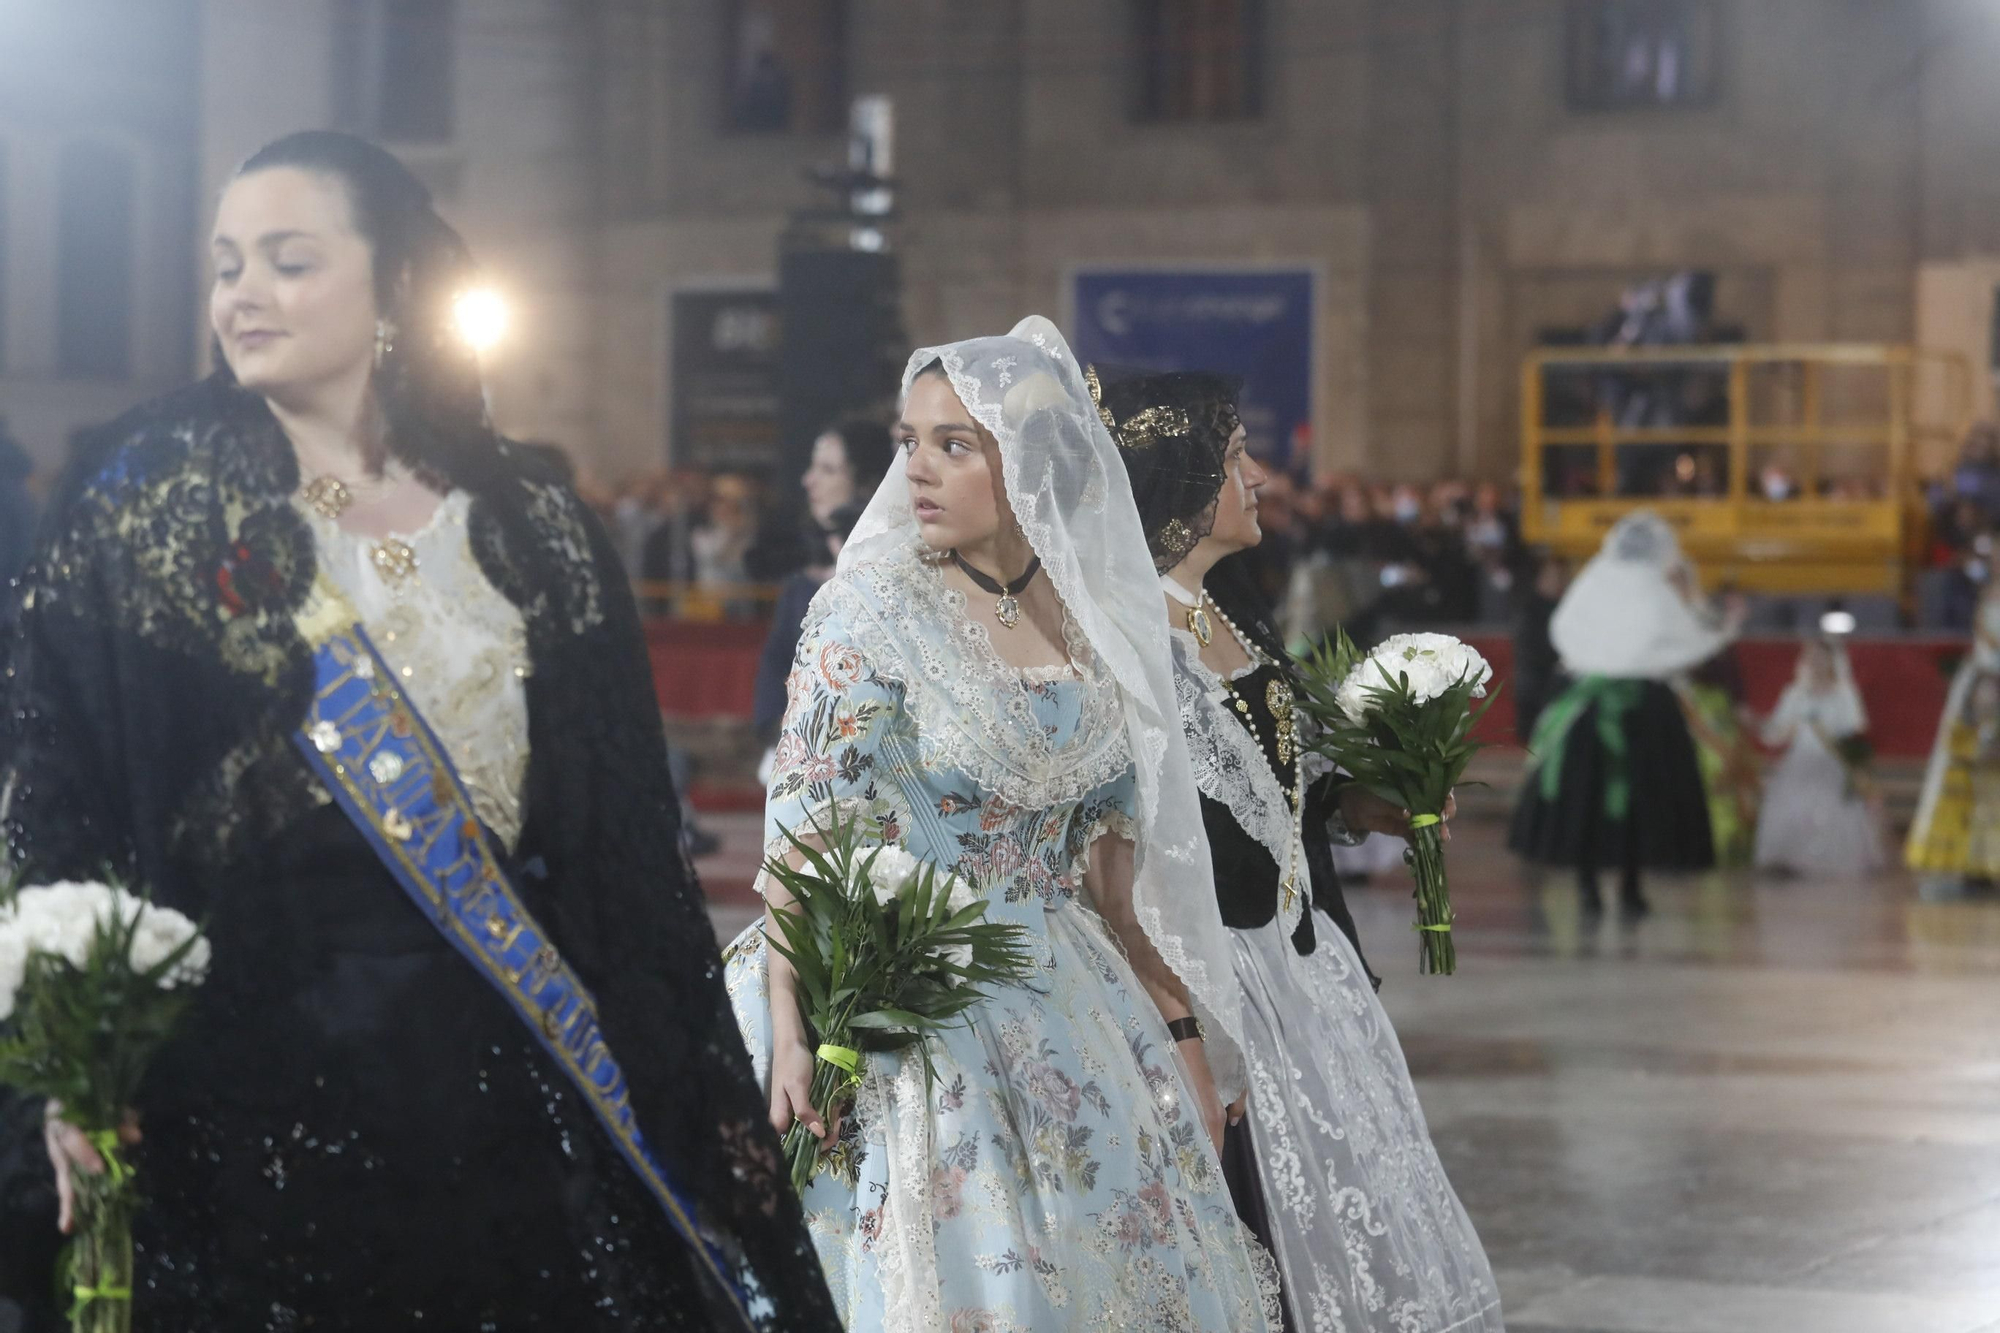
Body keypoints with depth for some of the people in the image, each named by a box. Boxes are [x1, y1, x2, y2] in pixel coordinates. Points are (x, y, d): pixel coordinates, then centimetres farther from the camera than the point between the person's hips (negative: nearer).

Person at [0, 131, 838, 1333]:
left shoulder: (531, 534, 6)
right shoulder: (154, 503, 1)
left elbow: (628, 833, 6)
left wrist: (691, 1085, 2)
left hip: (505, 1067, 2)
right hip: (255, 1066, -2)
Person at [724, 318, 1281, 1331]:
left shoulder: (1093, 618, 5)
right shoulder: (872, 612, -9)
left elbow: (1119, 852, 12)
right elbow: (803, 832, -15)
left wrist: (1180, 1032, 11)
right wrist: (789, 1034, -25)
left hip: (1081, 1012, 5)